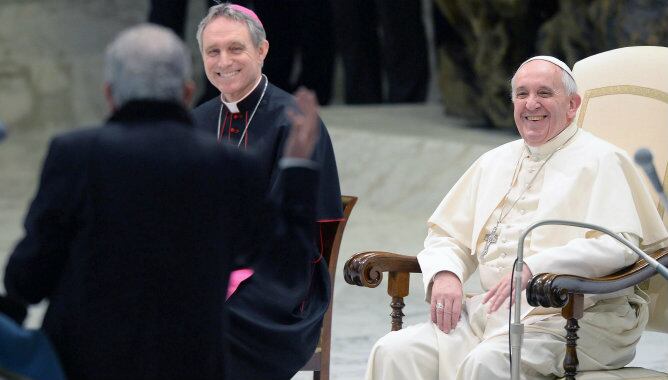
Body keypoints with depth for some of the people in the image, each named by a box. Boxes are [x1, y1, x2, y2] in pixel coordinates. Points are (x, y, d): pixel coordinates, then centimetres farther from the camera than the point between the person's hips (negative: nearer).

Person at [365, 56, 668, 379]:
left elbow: (618, 244, -14)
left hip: (571, 318, -6)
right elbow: (447, 234, 27)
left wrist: (533, 268, -24)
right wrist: (445, 275, 2)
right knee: (394, 352, -17)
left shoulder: (601, 161, 2)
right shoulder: (494, 162, 24)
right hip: (489, 312, 6)